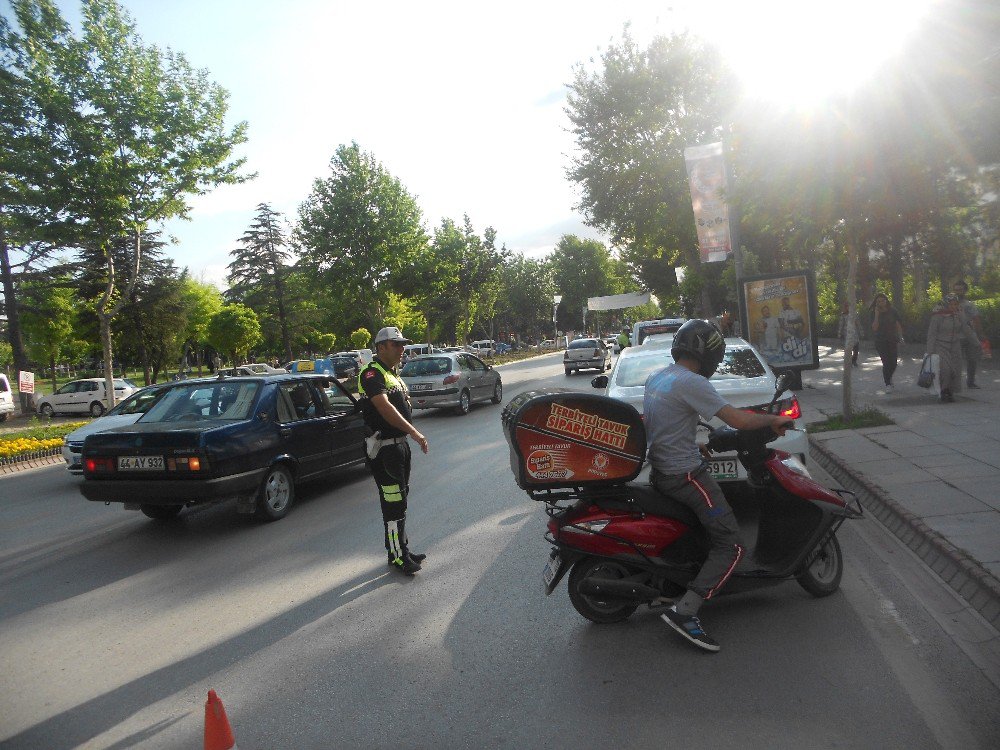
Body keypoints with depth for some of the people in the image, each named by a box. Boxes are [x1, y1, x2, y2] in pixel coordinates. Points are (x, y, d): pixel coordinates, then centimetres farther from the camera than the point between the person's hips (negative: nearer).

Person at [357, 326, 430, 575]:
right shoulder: (372, 373, -15)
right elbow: (384, 407, -30)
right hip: (384, 447, -10)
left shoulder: (392, 373, 17)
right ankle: (397, 556, 4)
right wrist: (415, 433, -36)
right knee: (394, 503, -5)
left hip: (399, 443, 10)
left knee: (399, 500, 17)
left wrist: (410, 437, 20)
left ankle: (402, 549, 27)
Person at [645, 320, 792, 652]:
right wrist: (774, 419, -3)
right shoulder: (691, 382, -18)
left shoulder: (656, 377, 10)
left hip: (660, 469, 10)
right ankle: (684, 612, -13)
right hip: (684, 475, -10)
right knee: (730, 545, -7)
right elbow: (738, 420, -20)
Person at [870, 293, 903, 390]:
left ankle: (889, 377, 32)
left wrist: (900, 337, -3)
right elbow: (874, 328, -12)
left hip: (893, 340, 1)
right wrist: (877, 315, -18)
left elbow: (898, 324, 5)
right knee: (886, 363, -8)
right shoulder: (874, 313, -2)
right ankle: (888, 384, 3)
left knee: (893, 362, 1)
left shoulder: (892, 311, 0)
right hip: (881, 341, -1)